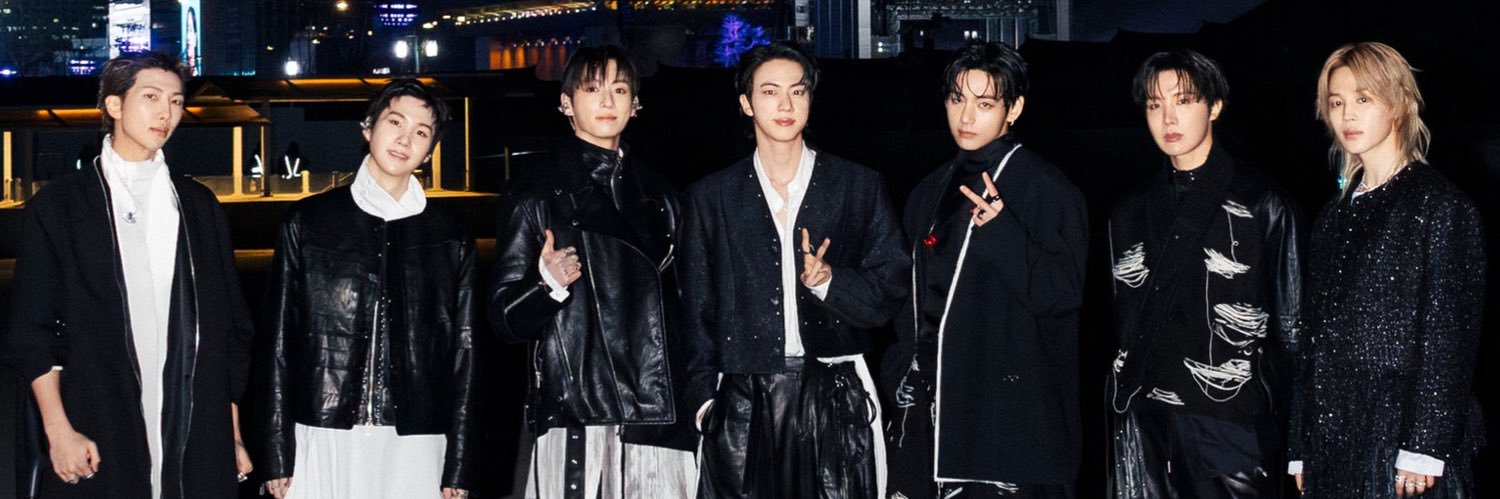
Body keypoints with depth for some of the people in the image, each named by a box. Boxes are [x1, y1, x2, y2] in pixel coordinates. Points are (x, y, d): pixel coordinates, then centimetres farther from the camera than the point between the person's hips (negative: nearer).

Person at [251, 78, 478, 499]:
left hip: (414, 444, 1)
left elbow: (463, 354, 9)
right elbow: (276, 341, 6)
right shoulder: (307, 221, 7)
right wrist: (276, 456, 0)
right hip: (323, 437, 0)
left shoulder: (451, 238, 10)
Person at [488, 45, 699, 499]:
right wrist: (549, 286, -19)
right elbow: (505, 319, -1)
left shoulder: (662, 201, 17)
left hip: (658, 419, 3)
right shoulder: (536, 199, 4)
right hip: (577, 422, -3)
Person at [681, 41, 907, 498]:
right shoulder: (711, 196, 9)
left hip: (836, 397, 0)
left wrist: (828, 281, -13)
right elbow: (699, 309, 12)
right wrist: (705, 395, 4)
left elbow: (887, 297, 4)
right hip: (743, 407, 1)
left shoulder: (860, 187, 7)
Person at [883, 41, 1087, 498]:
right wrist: (901, 382, 12)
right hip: (928, 405, 6)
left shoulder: (1047, 190, -6)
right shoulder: (931, 192, 14)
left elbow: (1063, 293, -13)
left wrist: (1001, 229, -24)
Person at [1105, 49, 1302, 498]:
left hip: (1232, 426, -4)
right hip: (1143, 426, 5)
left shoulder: (1262, 204, -1)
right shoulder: (1132, 212, 14)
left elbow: (1290, 326, -1)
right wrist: (1121, 403, 14)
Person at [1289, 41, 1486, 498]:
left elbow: (1448, 337, -9)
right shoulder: (1335, 215, 15)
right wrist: (1302, 450, 10)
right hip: (1333, 433, 6)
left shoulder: (1440, 204, -4)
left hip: (1403, 426, -6)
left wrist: (1423, 448, -15)